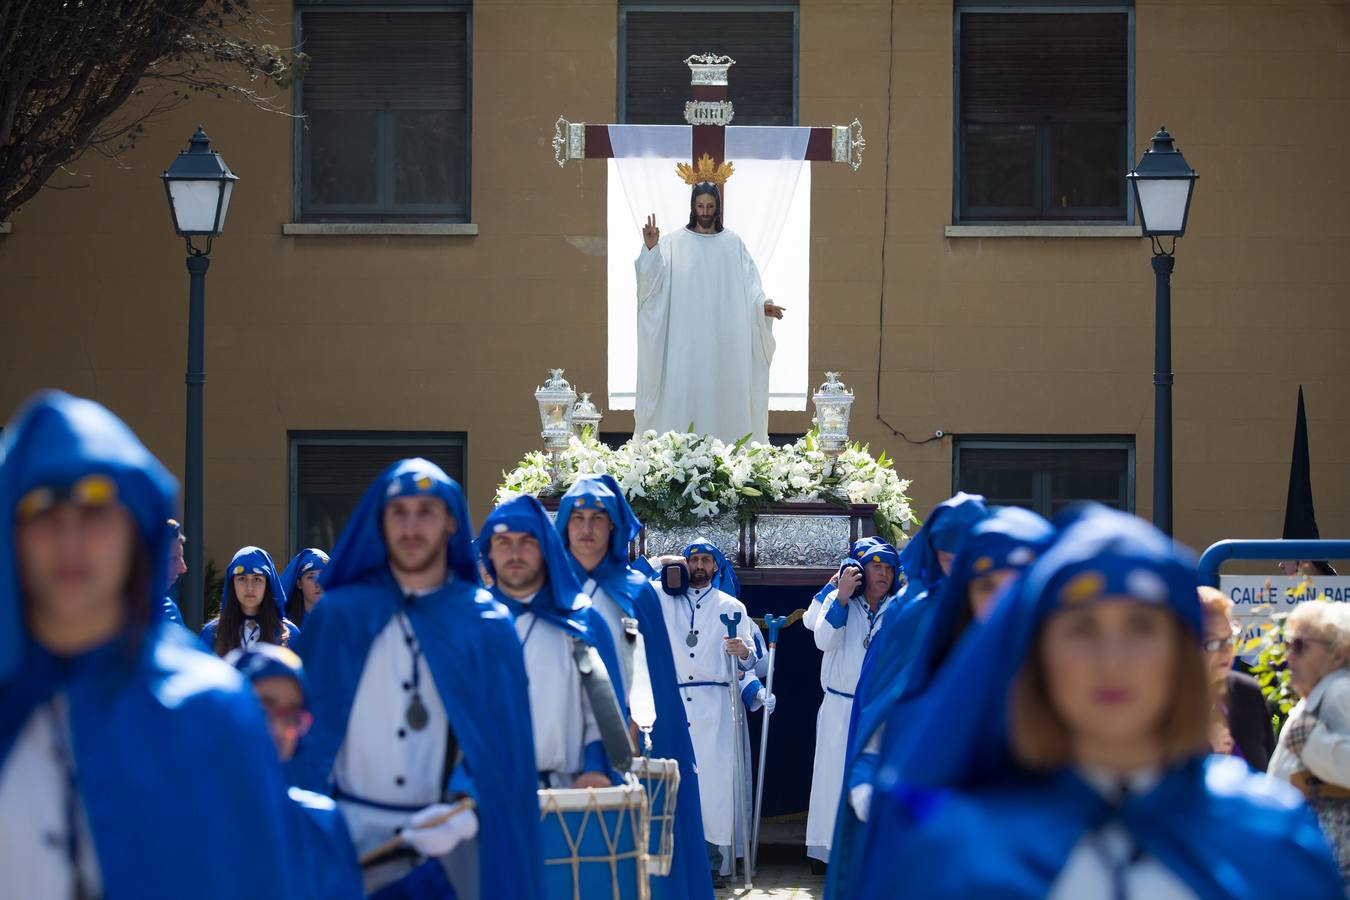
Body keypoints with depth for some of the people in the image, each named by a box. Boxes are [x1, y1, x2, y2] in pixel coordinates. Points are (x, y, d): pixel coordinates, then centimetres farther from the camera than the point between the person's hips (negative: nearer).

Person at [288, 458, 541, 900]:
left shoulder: (487, 624, 4)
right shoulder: (337, 617, 5)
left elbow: (501, 742, -1)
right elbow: (306, 734, 3)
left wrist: (463, 813, -18)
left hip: (449, 851, 0)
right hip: (350, 843, 0)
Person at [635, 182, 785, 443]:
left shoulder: (733, 243, 8)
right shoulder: (675, 243, 2)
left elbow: (749, 284, 3)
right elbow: (654, 279, -8)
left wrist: (762, 304, -15)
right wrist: (650, 248, -24)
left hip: (725, 337, 1)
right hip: (686, 337, -1)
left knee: (723, 389, 0)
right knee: (685, 390, -4)